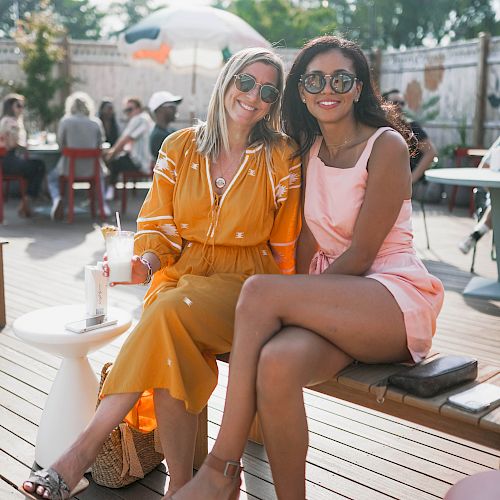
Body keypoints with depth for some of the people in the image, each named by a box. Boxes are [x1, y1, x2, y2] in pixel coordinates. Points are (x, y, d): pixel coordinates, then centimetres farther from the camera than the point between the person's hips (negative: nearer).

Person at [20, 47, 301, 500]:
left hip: (246, 283, -2)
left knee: (170, 312, -33)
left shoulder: (282, 158, 3)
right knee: (170, 349, -31)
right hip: (183, 274, 3)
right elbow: (159, 229, 8)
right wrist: (146, 263, -13)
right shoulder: (179, 148, 9)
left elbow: (285, 245, 5)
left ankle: (85, 449, -29)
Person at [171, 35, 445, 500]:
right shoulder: (308, 150, 14)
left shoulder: (385, 145, -7)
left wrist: (279, 298, -10)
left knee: (259, 290, -28)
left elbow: (360, 255, -11)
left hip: (394, 297, -5)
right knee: (277, 363, -31)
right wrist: (297, 302, -5)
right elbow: (309, 247, 12)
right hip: (333, 300, 5)